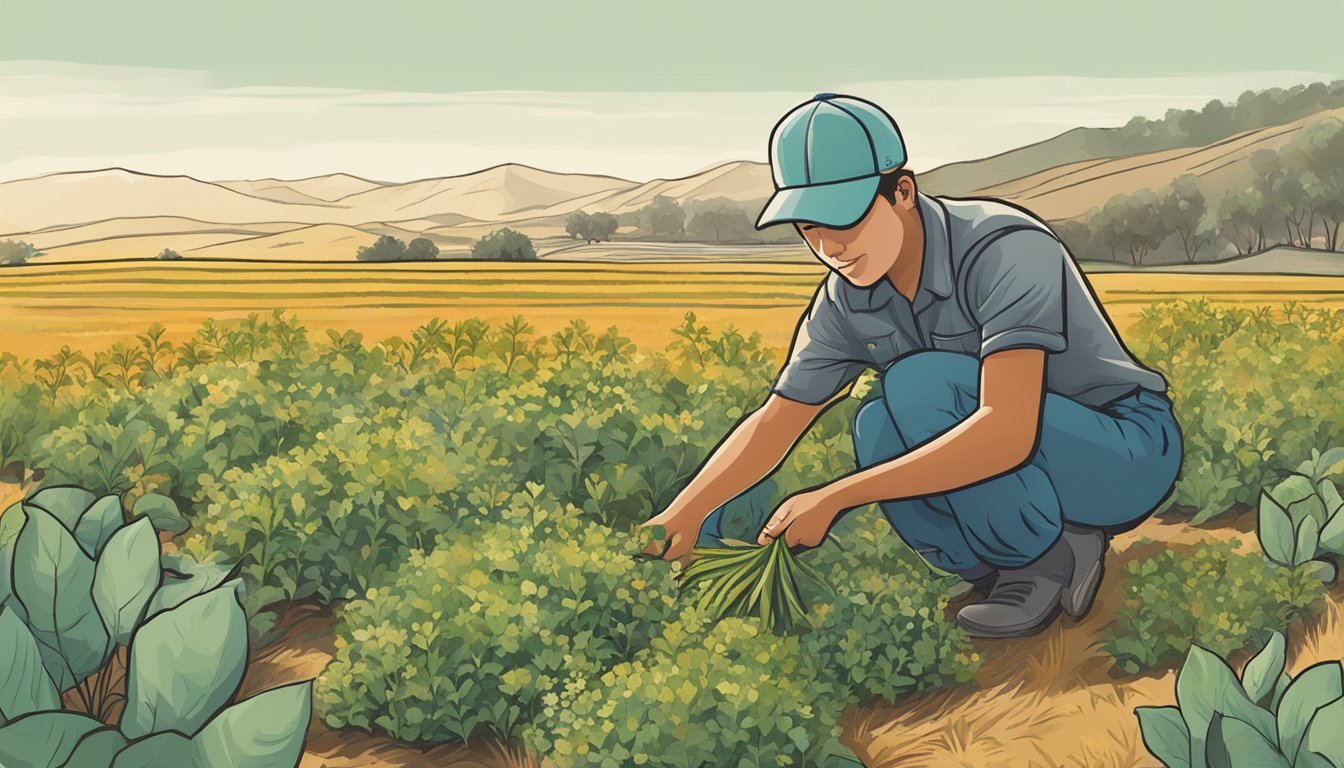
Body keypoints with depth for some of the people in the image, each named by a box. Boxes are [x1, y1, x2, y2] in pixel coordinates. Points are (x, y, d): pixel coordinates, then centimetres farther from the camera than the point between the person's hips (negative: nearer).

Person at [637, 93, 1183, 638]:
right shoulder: (847, 302, -8)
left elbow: (1007, 431, -41)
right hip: (1021, 456, 6)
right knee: (878, 429, -21)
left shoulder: (1009, 251, -30)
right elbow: (773, 425, -2)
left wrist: (832, 497, -41)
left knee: (921, 384, -28)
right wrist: (682, 513, -19)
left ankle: (1052, 556, -12)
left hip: (1129, 454, -6)